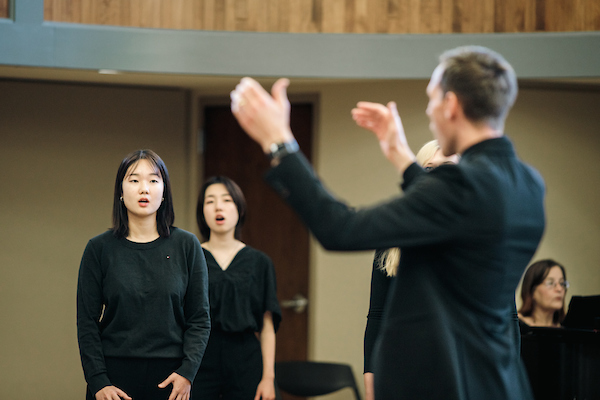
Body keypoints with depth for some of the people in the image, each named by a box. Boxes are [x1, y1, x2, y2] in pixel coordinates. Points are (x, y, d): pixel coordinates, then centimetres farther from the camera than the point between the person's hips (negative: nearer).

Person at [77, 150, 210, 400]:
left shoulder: (187, 246, 2)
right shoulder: (100, 249, 1)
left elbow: (200, 318, 2)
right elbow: (87, 322, 0)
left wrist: (187, 371, -9)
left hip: (169, 377, 1)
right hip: (115, 375, 0)